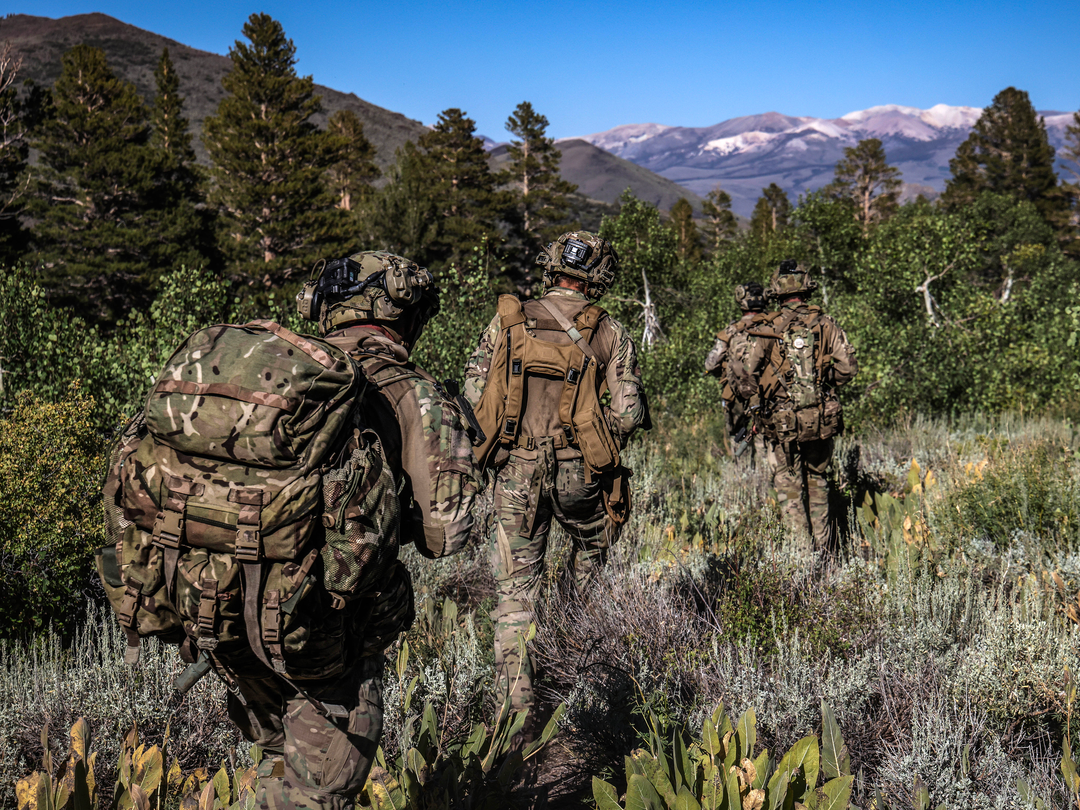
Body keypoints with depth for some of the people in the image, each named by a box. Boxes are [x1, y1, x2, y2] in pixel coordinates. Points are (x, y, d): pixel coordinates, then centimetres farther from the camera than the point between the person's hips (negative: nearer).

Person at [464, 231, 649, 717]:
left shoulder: (508, 321, 4)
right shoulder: (609, 333, 0)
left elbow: (474, 390, 1)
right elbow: (630, 412, -6)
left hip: (514, 470, 1)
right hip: (577, 472, -1)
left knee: (515, 589, 6)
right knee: (591, 548, 29)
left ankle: (515, 702, 1)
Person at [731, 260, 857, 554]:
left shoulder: (768, 331, -6)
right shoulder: (825, 324, 0)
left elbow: (747, 379, -8)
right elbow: (848, 366, -2)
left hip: (784, 422, -3)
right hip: (823, 419, 3)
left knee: (789, 488, 7)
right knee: (817, 480, 19)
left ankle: (804, 552, 2)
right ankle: (825, 550, 22)